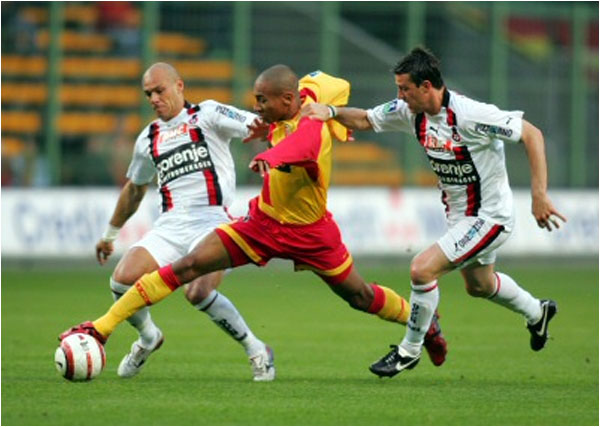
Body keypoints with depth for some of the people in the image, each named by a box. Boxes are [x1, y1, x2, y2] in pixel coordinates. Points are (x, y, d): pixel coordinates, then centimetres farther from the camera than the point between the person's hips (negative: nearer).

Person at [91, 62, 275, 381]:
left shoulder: (207, 115, 4)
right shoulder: (148, 139, 20)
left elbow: (255, 126, -9)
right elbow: (134, 189, 34)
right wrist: (110, 234, 41)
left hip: (212, 221, -5)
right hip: (170, 226, 5)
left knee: (198, 293, -29)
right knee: (122, 280, -16)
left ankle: (256, 350, -7)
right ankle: (148, 338, 16)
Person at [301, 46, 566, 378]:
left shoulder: (470, 115, -29)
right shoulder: (410, 111, -7)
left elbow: (532, 134, -24)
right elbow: (364, 120, 5)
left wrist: (539, 195, -28)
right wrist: (330, 111, -15)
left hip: (488, 217, -9)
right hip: (459, 214, 9)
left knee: (422, 269, -19)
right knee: (479, 285, 28)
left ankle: (410, 350, 2)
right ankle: (537, 312, 57)